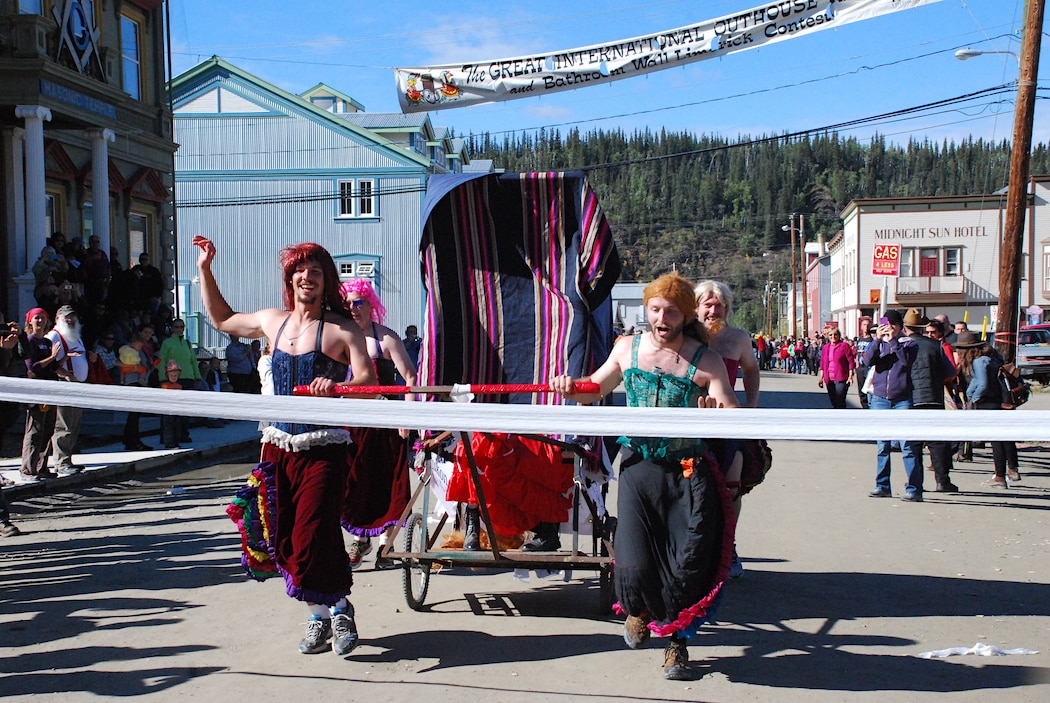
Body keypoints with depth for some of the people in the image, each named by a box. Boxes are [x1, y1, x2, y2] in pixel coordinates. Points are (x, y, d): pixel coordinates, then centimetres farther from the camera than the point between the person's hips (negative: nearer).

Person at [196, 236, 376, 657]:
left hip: (323, 448, -5)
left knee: (312, 539, -12)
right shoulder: (272, 322, 12)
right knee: (283, 540, 7)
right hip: (278, 445, 6)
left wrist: (336, 386, -35)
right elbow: (221, 319, 29)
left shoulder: (342, 331, -4)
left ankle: (339, 607, 13)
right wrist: (205, 270, 24)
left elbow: (368, 382, -15)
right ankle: (320, 614, 24)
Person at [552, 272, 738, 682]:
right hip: (638, 467, 1)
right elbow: (596, 390, 19)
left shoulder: (705, 361, -4)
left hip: (688, 472, -1)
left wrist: (717, 411, -33)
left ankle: (677, 642, 22)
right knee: (633, 565, -5)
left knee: (687, 563, -1)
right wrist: (570, 389, -1)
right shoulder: (627, 349, 5)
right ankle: (639, 608, 31)